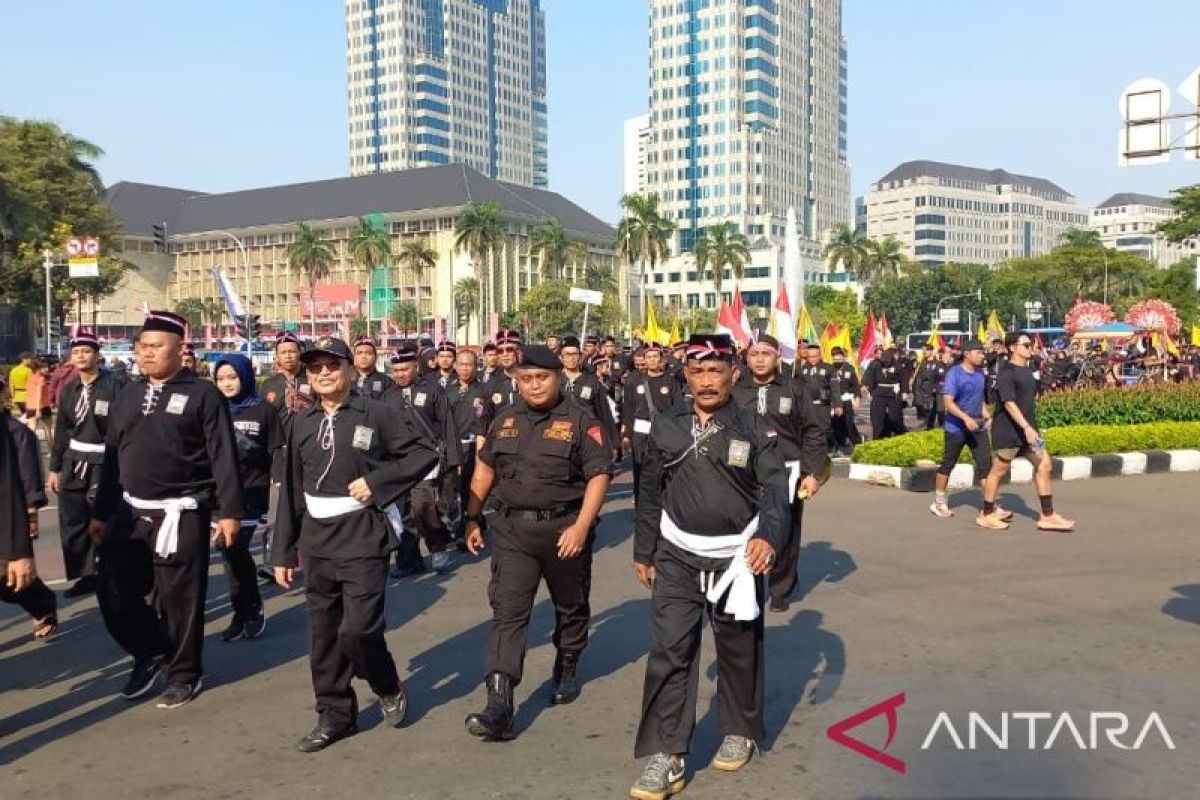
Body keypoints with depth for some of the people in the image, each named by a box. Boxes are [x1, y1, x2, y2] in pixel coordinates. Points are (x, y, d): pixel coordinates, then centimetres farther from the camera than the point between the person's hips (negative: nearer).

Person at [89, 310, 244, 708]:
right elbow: (111, 458, 16)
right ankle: (151, 654, 31)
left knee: (179, 599, 2)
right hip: (130, 512, 6)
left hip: (181, 515, -6)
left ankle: (183, 674, 21)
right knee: (115, 594, 7)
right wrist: (101, 512, 16)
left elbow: (224, 458, -9)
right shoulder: (127, 396, 13)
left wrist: (229, 511, -14)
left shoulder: (202, 394, -5)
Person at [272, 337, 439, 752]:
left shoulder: (377, 414, -4)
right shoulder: (302, 423, 8)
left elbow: (424, 453, -5)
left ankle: (388, 687, 20)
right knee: (323, 632, 9)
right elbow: (291, 490, 10)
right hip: (317, 539, 5)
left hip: (363, 535, -5)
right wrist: (284, 551, 9)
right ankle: (334, 715, 23)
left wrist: (376, 481, -15)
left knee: (359, 628, -9)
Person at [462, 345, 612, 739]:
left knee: (571, 607, 16)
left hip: (564, 528, -2)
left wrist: (581, 526, -22)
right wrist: (473, 518, 10)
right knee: (507, 612, -7)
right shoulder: (506, 419, 8)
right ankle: (499, 705, -10)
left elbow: (599, 476, -12)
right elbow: (485, 469, 16)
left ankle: (567, 670, 41)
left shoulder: (580, 420, -7)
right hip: (513, 529, 2)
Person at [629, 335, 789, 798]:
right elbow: (650, 493, 9)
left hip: (736, 555, -1)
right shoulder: (665, 427, 2)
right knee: (668, 651, -4)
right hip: (677, 555, 2)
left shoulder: (754, 429, -5)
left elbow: (774, 489, -13)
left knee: (738, 649, 13)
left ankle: (740, 732, 35)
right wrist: (643, 552, 10)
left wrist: (769, 536, -32)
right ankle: (665, 757, 1)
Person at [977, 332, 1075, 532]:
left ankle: (1047, 516, 9)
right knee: (999, 470, 1)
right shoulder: (1006, 373, -15)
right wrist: (1026, 427, -31)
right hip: (1007, 430, -9)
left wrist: (1030, 427, 21)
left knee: (1044, 465, 4)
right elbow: (1009, 403, -24)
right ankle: (986, 515, 14)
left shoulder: (1027, 371, 12)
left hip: (1027, 428, 9)